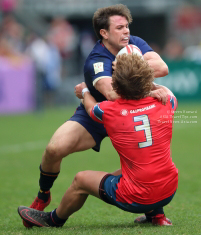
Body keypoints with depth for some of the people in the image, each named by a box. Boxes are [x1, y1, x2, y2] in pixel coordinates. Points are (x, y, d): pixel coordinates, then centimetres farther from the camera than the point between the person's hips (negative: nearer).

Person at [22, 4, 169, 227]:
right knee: (55, 148, -24)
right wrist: (147, 93, -52)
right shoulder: (96, 61, -29)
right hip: (94, 116, -4)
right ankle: (43, 196, 7)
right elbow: (111, 93, -47)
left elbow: (162, 67, -23)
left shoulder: (134, 44, -9)